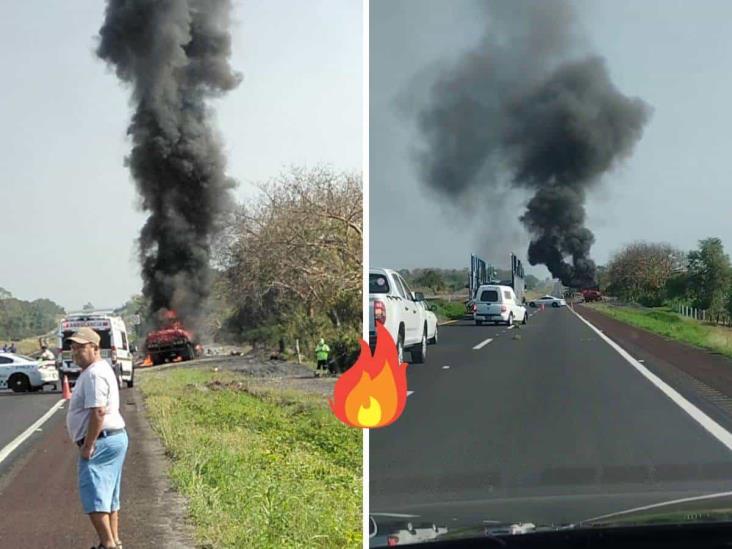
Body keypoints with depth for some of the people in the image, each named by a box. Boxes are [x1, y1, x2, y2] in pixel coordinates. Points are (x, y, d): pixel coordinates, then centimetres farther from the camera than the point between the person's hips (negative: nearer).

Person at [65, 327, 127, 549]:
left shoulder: (94, 374, -17)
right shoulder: (100, 369, 18)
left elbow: (98, 412, -25)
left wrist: (88, 446, -21)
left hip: (101, 441, -11)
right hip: (115, 438, 11)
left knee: (93, 496, -10)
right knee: (109, 497, 16)